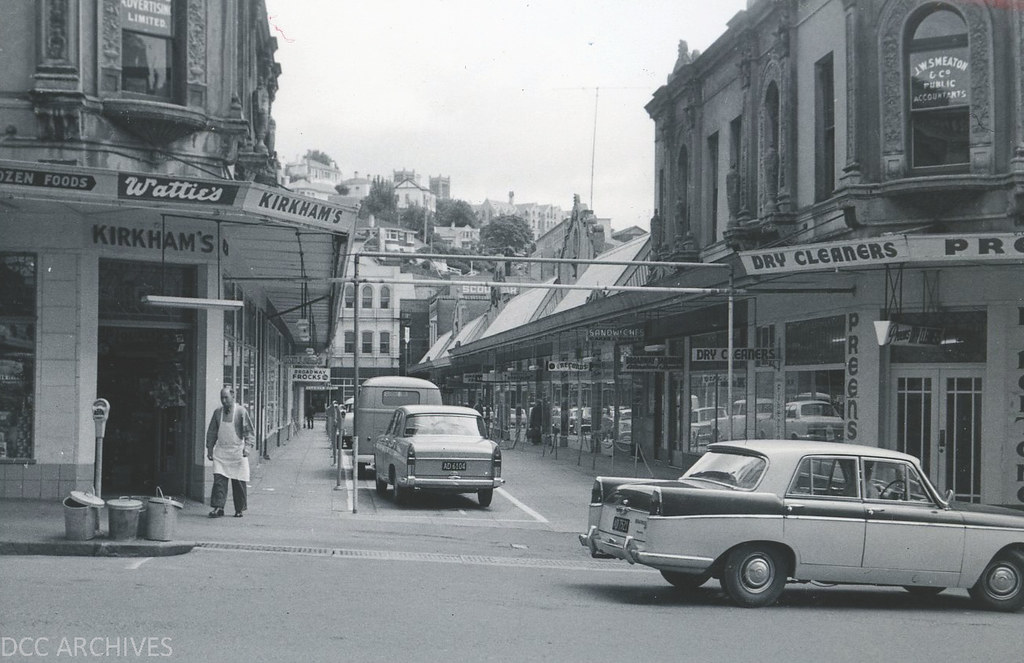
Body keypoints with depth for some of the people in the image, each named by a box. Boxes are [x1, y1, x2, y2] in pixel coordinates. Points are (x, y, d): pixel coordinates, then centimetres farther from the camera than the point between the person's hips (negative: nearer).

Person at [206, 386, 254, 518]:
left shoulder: (241, 411, -5)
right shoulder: (218, 412, 6)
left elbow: (249, 432, -4)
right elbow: (212, 432, 15)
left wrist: (247, 447, -17)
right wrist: (210, 449, 11)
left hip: (237, 452, -3)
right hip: (221, 452, 3)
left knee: (238, 482, 2)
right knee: (219, 480, -8)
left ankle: (239, 509, 14)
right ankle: (218, 508, -8)